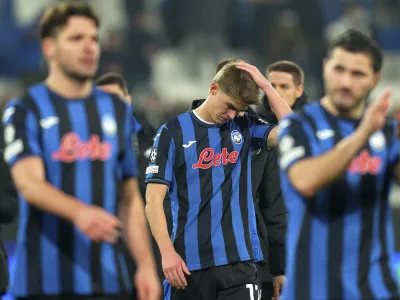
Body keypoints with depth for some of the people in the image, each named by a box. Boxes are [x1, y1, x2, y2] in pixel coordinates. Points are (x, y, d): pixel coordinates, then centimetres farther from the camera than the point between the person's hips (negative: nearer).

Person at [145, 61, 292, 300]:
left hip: (238, 260, 1)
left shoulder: (245, 127, 8)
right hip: (188, 262, -1)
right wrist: (167, 252, -14)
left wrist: (265, 85, -8)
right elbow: (154, 199, -4)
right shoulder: (173, 132, 0)